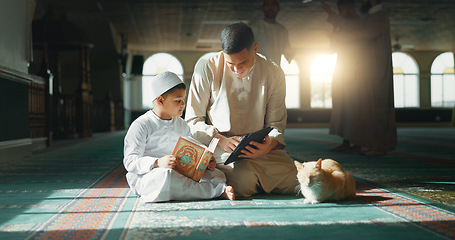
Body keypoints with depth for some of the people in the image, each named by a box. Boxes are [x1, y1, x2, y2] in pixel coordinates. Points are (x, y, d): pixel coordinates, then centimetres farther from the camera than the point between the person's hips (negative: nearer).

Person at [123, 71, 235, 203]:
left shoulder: (182, 125, 15)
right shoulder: (141, 125, -8)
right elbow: (130, 162, -15)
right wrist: (157, 163, -32)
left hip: (178, 173, 6)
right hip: (145, 176, -6)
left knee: (216, 174, -8)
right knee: (165, 175, -39)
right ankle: (217, 191, -33)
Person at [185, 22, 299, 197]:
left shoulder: (273, 73, 3)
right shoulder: (207, 67, -4)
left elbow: (276, 124, 8)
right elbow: (193, 120, 0)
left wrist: (270, 144, -16)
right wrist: (221, 140, -17)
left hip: (260, 147, 3)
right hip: (220, 148, -3)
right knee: (245, 180, -34)